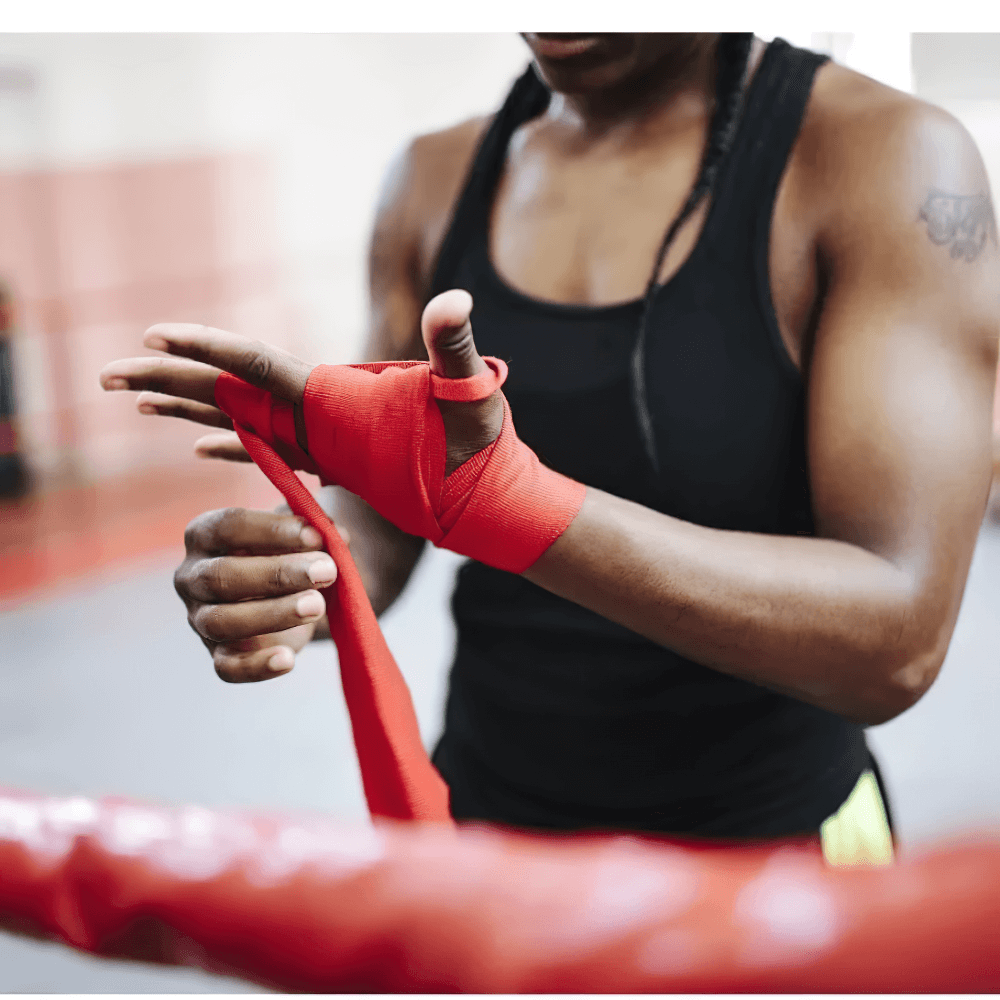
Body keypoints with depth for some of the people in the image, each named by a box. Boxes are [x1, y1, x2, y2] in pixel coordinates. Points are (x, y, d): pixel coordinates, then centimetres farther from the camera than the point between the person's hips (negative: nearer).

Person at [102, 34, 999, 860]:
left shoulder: (885, 155, -16)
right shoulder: (434, 181, -2)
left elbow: (897, 638, -25)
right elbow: (378, 523, 3)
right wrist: (292, 584, -20)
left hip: (760, 850, -3)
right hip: (478, 806, 4)